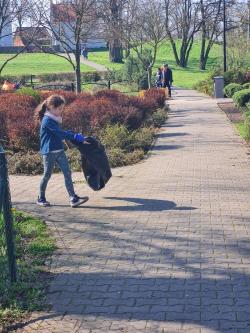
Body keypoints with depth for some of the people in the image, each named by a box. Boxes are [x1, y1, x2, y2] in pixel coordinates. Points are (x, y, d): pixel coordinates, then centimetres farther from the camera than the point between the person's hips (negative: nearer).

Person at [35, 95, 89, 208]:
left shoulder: (54, 118, 10)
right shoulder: (47, 120, -18)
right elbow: (60, 133, -23)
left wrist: (69, 133, 6)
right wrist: (76, 136, -21)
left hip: (59, 150, 8)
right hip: (49, 152, -8)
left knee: (67, 173, -1)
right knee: (47, 175, 4)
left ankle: (73, 198, -4)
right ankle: (41, 198, 21)